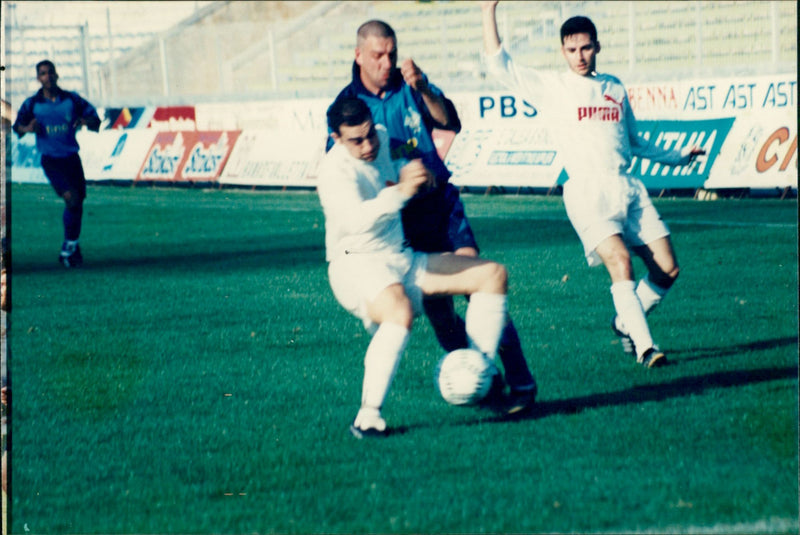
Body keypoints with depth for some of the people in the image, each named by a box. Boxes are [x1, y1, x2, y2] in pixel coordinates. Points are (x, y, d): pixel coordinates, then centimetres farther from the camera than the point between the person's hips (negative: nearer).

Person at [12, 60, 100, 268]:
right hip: (50, 160, -3)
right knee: (71, 198, -20)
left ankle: (70, 248, 23)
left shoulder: (72, 99, 5)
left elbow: (95, 120, 6)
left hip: (71, 157, 3)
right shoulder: (32, 104, 2)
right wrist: (28, 128, -17)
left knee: (78, 203, 5)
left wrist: (86, 121, -17)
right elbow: (17, 125, 6)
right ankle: (71, 245, -3)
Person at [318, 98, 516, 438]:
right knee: (400, 312, -41)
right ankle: (368, 418, -38)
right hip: (357, 267, -9)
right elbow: (358, 219, -38)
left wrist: (409, 170, 9)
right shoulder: (334, 170, -20)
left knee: (493, 274, 3)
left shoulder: (381, 138, 6)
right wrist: (400, 192, -50)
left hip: (403, 260, 9)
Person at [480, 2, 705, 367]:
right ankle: (644, 347, -20)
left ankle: (625, 323, 20)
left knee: (667, 269, -3)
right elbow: (499, 65, 3)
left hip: (628, 187, 5)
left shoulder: (615, 88, 20)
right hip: (587, 190, -5)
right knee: (619, 260, -23)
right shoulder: (551, 87, 8)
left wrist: (676, 157, 31)